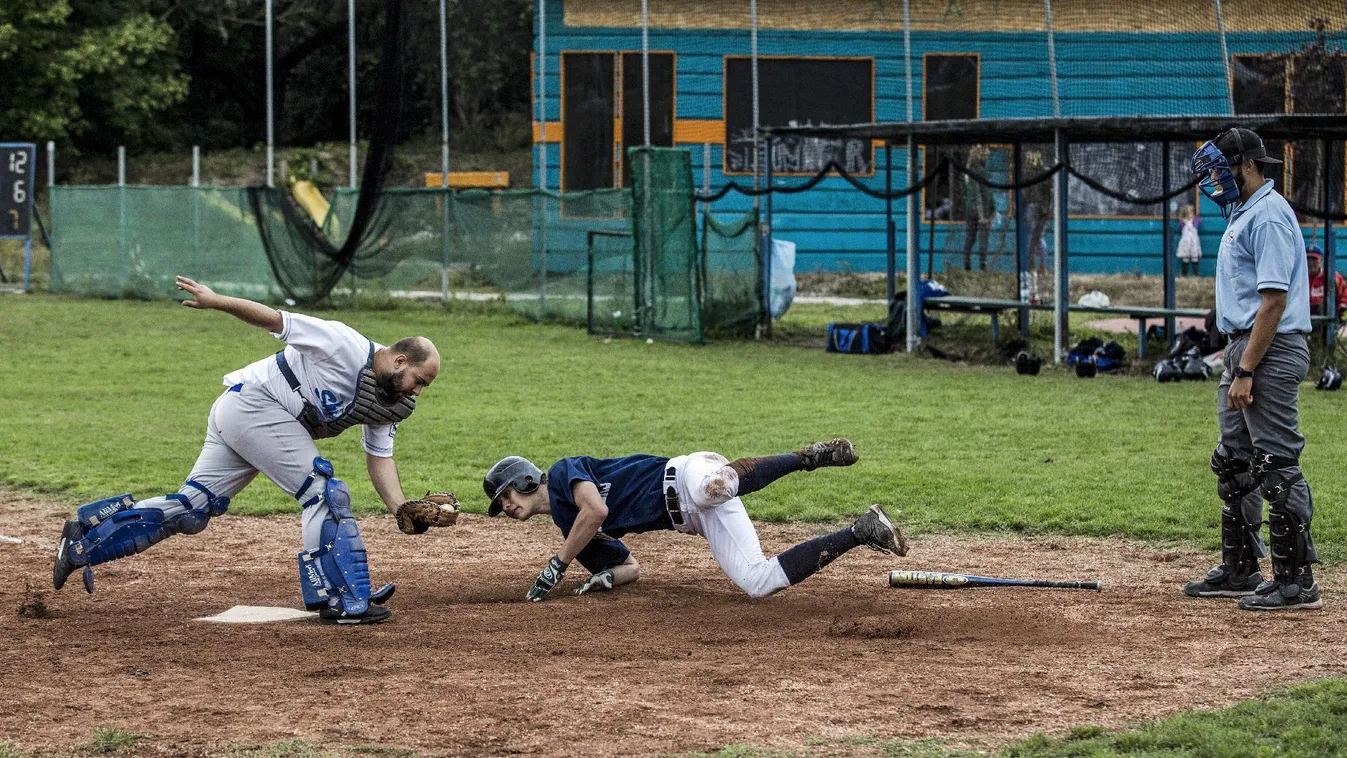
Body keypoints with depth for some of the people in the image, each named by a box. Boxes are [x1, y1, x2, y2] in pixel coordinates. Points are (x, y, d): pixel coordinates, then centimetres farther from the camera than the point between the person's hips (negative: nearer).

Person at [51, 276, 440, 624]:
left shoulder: (391, 404, 7)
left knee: (190, 511, 8)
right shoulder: (348, 348, -17)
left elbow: (379, 458, 9)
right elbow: (276, 320, -18)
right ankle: (342, 601, -12)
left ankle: (85, 535, 12)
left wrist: (402, 509, -7)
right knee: (324, 493, -13)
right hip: (255, 404, -9)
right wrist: (217, 301, -25)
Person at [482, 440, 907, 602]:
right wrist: (606, 578, 6)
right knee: (759, 583, -7)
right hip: (690, 517, 7)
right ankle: (863, 530, -4)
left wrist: (557, 566, -10)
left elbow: (598, 509, -19)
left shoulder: (562, 474, 2)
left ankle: (809, 457, -44)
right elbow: (632, 569, 31)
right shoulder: (567, 522, 27)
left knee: (710, 483, -43)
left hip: (689, 480, -7)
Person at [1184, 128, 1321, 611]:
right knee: (1234, 464, 16)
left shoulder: (1268, 216, -15)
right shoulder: (1243, 215, 18)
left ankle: (1296, 582, -9)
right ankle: (1239, 572, 25)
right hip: (1244, 352, 11)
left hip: (1270, 353, -11)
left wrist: (1246, 371, -23)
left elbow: (1273, 300, -21)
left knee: (1277, 465, -10)